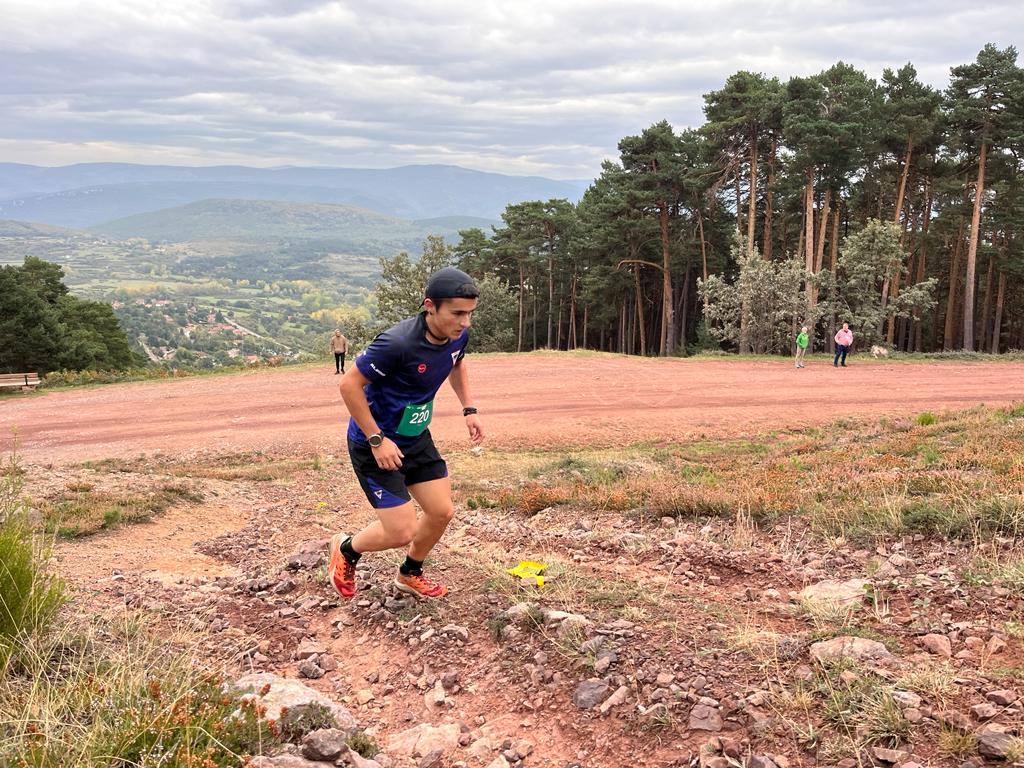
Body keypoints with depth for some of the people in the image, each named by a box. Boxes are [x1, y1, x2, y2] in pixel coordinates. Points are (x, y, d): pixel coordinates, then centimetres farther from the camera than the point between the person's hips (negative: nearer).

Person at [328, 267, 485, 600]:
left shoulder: (458, 335, -9)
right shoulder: (398, 343, -33)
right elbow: (349, 385, -24)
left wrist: (469, 409, 7)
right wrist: (377, 440, -23)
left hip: (417, 438, 7)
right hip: (375, 444, -7)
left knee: (442, 512, 9)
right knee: (402, 531, -7)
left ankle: (410, 575, 36)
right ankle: (346, 549, 26)